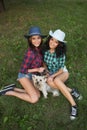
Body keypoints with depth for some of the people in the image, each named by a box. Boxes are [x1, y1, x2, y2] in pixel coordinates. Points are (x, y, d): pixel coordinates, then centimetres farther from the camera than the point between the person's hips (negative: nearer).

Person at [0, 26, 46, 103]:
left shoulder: (38, 48, -7)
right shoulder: (31, 53, -30)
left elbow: (40, 61, 11)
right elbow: (23, 70, -22)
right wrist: (37, 69, -18)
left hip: (32, 75, 8)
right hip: (25, 75, -7)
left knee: (37, 95, 1)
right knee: (34, 99, -12)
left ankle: (13, 88, 9)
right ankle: (8, 92, -1)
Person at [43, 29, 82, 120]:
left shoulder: (61, 53, -20)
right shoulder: (45, 50, -11)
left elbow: (61, 69, -14)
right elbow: (44, 62, 5)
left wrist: (53, 76, -27)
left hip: (62, 72, -2)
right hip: (50, 73, 3)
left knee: (56, 80, -39)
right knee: (50, 82, -35)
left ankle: (73, 105, -32)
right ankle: (71, 91, -19)